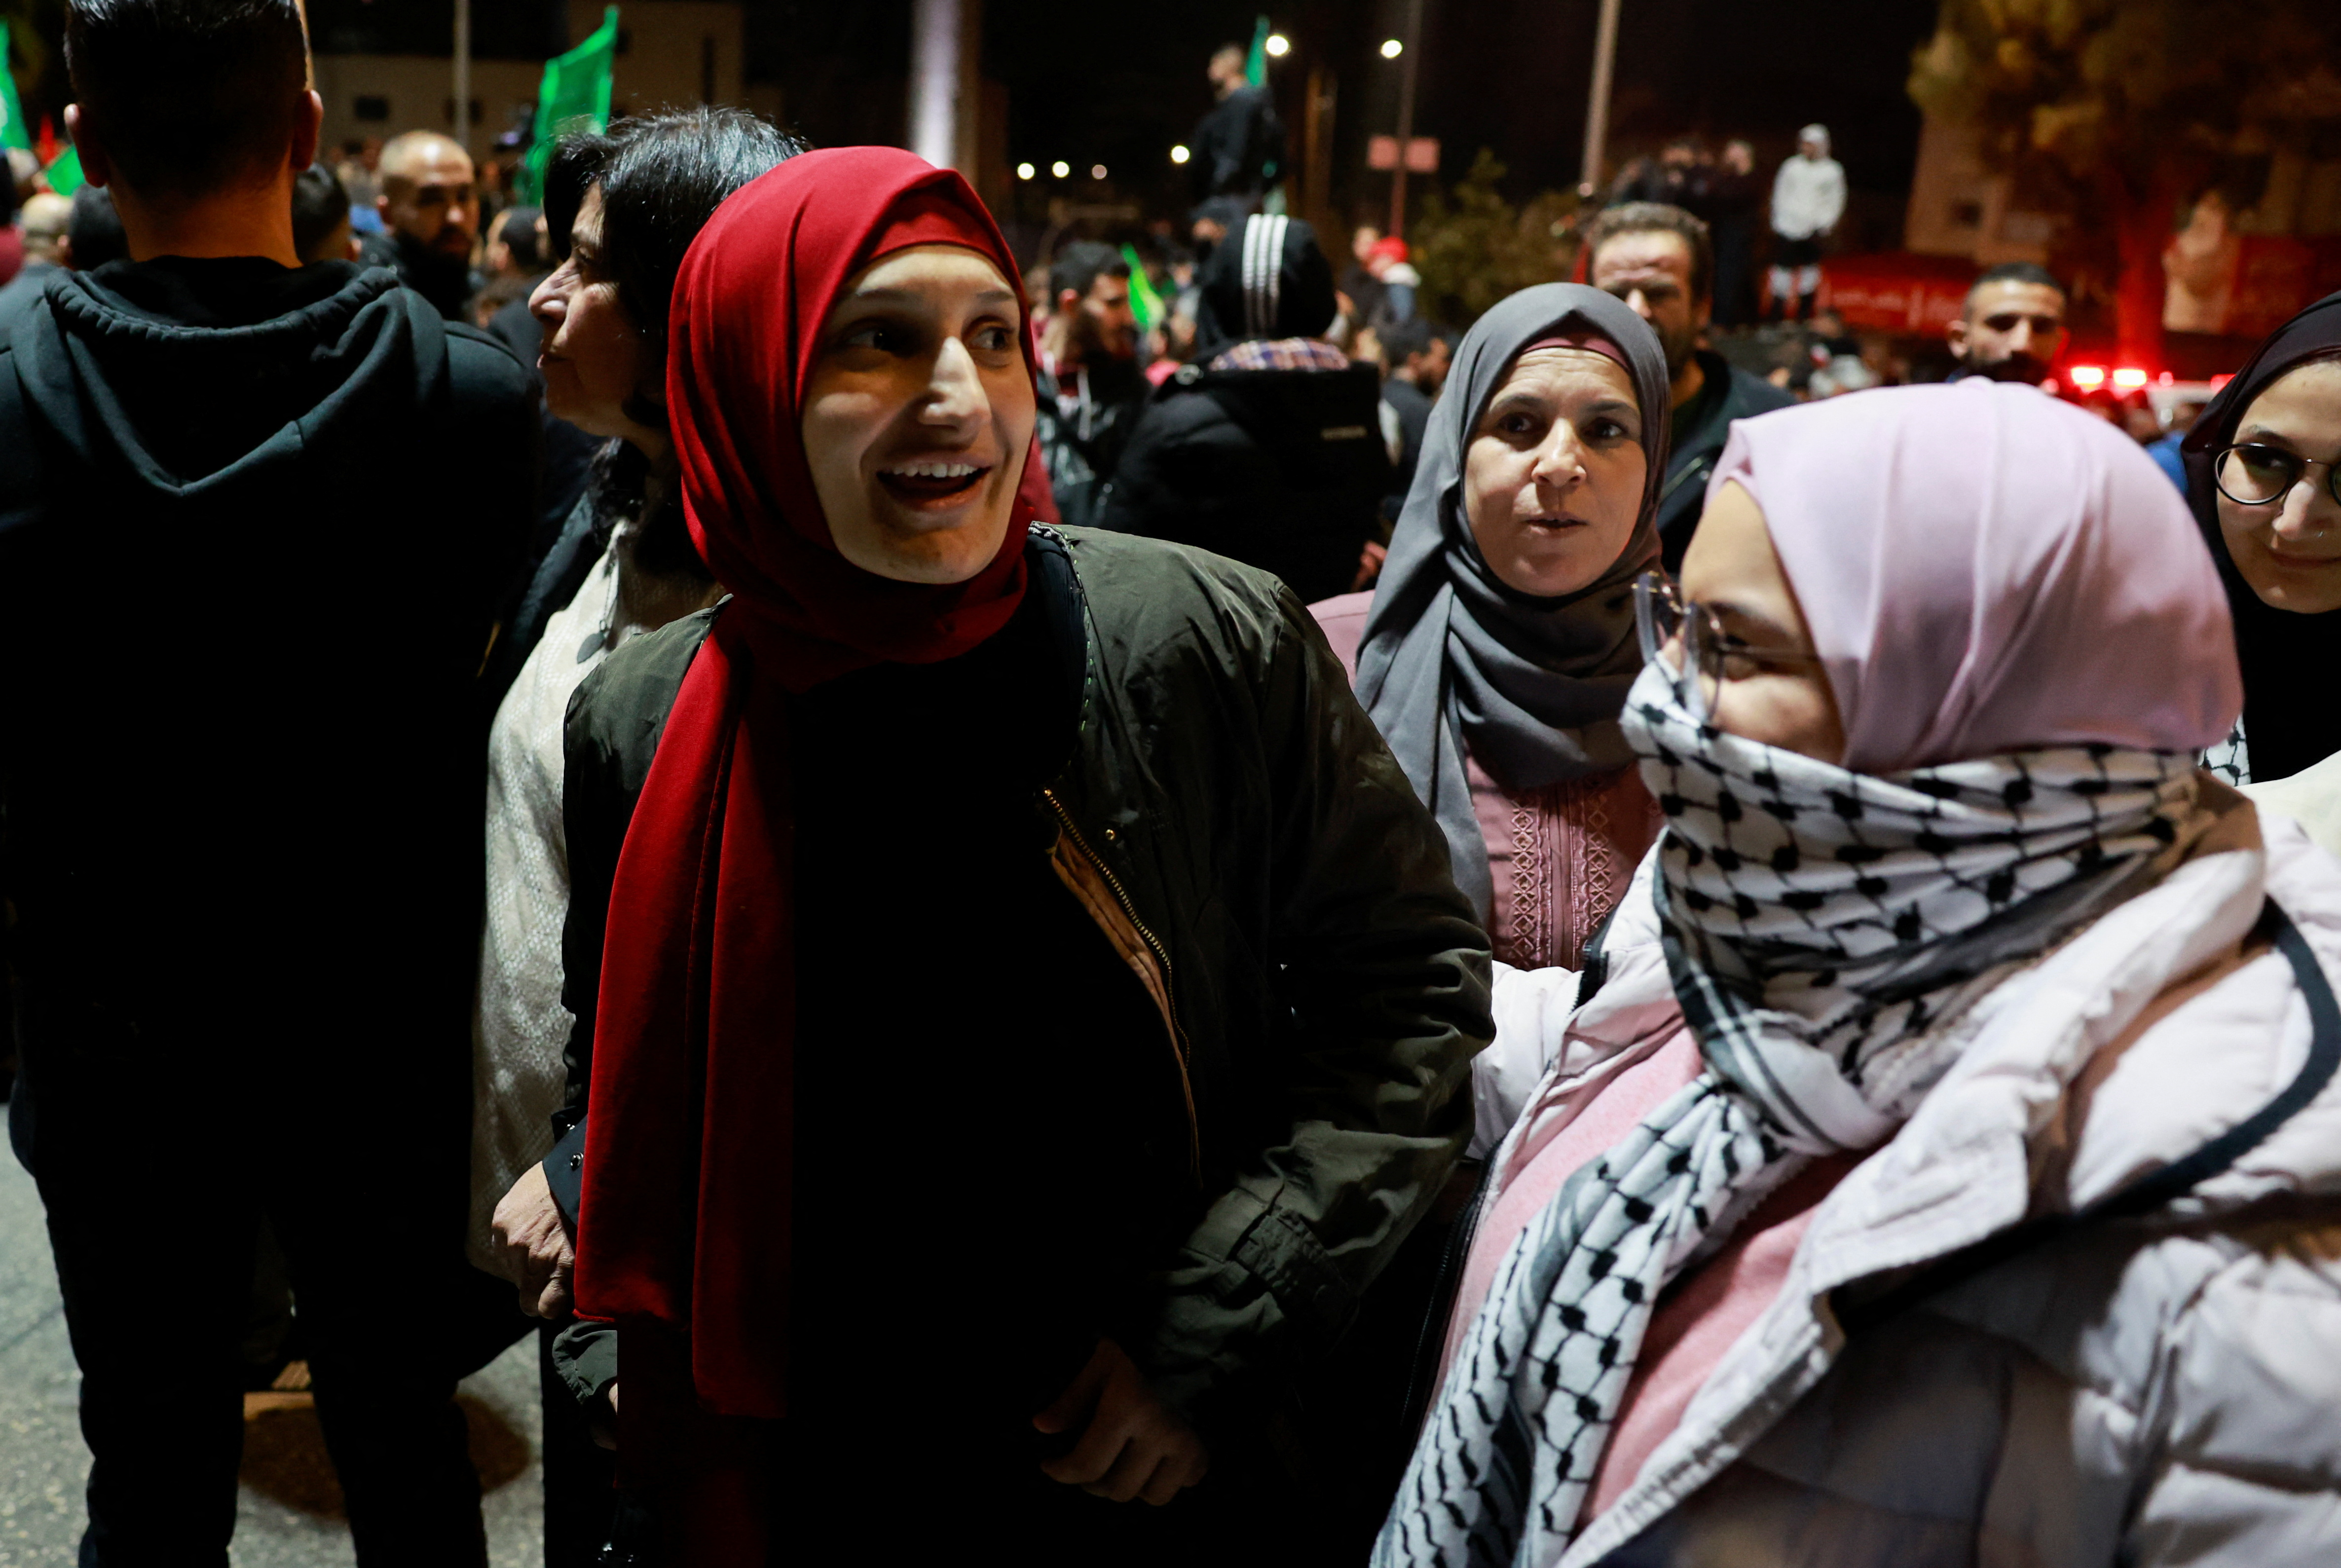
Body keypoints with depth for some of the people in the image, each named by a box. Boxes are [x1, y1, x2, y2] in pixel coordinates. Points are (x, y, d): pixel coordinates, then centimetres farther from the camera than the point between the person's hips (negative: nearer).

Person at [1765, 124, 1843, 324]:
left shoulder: (1833, 170, 3)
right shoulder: (1791, 165, 7)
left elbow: (1835, 202, 5)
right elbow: (1780, 195, 11)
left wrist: (1822, 226, -5)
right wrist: (1779, 221, 3)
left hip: (1812, 230, -1)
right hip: (1787, 228, 1)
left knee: (1810, 271, 4)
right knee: (1783, 269, -1)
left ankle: (1804, 317, 12)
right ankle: (1776, 316, 3)